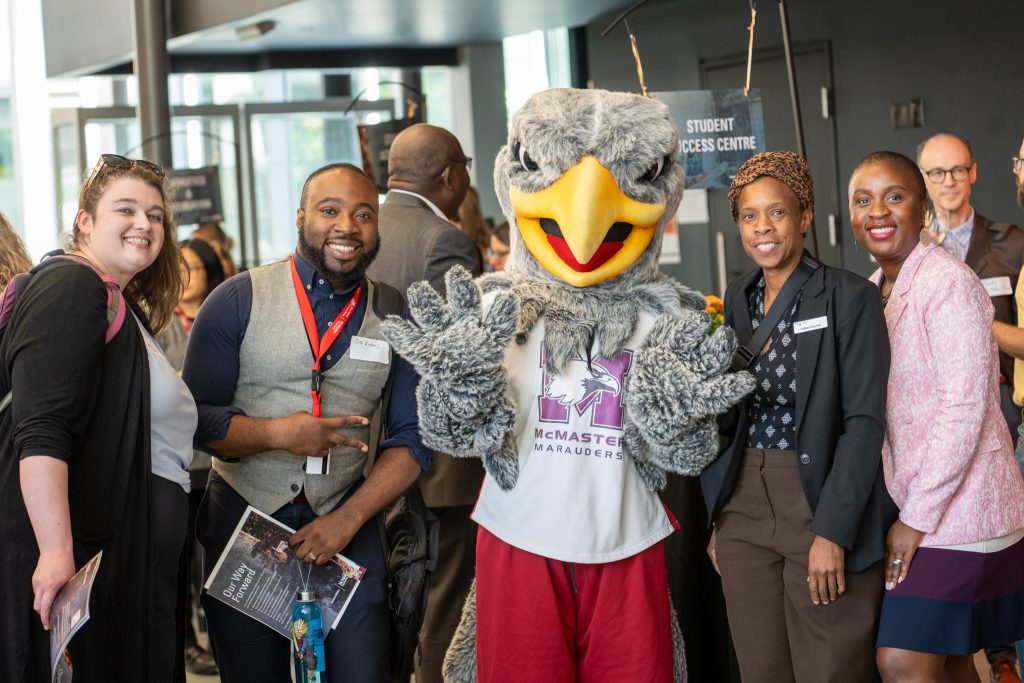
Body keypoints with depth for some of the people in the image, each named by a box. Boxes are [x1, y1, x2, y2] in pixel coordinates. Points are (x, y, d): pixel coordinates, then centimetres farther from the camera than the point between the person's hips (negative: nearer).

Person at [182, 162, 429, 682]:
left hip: (345, 525, 1)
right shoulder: (238, 301, -5)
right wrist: (278, 434, -22)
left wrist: (348, 520, -10)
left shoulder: (395, 317, 2)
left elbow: (411, 439, 1)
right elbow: (194, 418, -7)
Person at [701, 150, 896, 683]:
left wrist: (832, 532, -18)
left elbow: (864, 422, -12)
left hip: (819, 503, -5)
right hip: (743, 511, 5)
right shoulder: (736, 300, 10)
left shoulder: (850, 298, -7)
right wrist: (719, 517, 9)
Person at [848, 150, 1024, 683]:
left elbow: (965, 408, -18)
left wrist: (917, 518, -16)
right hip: (908, 509, 8)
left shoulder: (949, 282, -14)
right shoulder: (876, 289, 11)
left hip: (954, 512, -8)